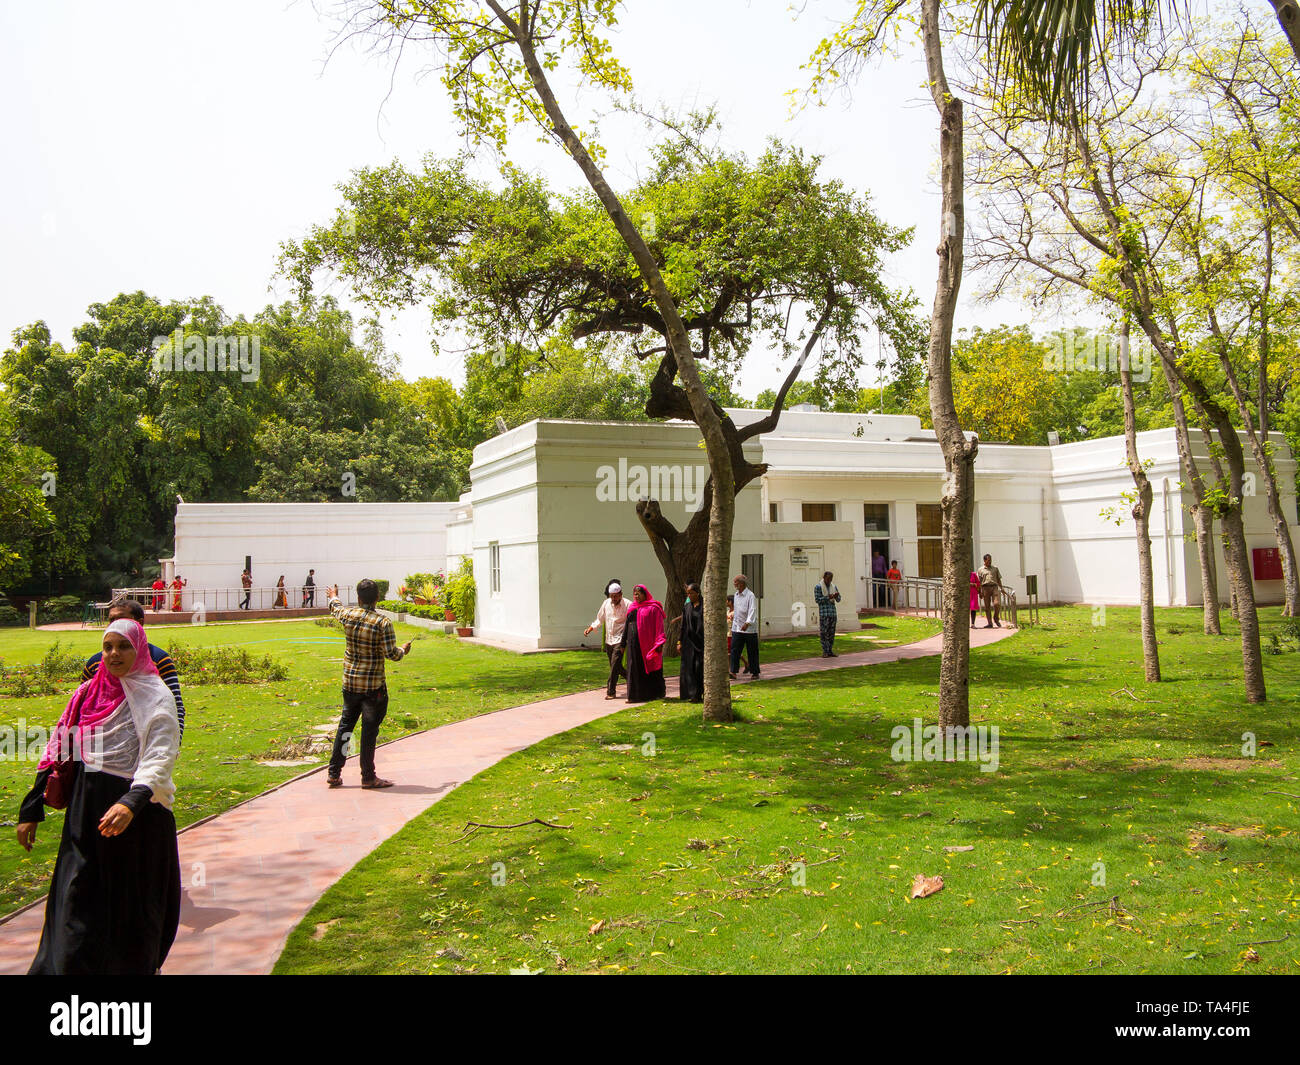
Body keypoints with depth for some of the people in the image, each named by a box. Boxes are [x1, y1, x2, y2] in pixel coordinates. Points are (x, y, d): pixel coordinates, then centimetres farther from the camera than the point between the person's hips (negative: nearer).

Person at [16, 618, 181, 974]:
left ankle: (139, 966, 27)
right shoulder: (87, 693, 8)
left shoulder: (154, 697, -7)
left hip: (136, 812, -4)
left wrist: (131, 803, -34)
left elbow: (160, 757, -18)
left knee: (131, 904, 8)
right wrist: (31, 810, 9)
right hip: (84, 813, 4)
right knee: (77, 904, 6)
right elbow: (57, 750, 12)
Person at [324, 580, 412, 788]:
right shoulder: (382, 623, -16)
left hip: (350, 681, 5)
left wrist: (333, 596, 46)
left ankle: (334, 773, 21)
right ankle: (368, 776, 9)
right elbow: (391, 653, -16)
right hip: (373, 685, -5)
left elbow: (336, 608, 23)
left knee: (345, 725, 16)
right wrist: (403, 650, 6)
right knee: (369, 729, 3)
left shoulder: (348, 615, -2)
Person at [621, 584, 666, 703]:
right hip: (634, 643, 6)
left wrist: (659, 643, -16)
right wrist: (623, 643, 14)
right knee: (635, 668, 5)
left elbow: (659, 626, -8)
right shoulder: (632, 608, 14)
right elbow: (627, 625, 17)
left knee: (649, 667, 2)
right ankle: (635, 694, 10)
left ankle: (654, 693, 14)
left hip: (647, 643, -6)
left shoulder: (653, 608, -4)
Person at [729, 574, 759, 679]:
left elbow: (752, 611, -21)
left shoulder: (750, 595, -12)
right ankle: (733, 672, -4)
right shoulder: (736, 595, 12)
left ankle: (754, 672, 17)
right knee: (735, 650, -3)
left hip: (749, 628, -6)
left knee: (752, 652, 4)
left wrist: (747, 623, -32)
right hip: (737, 628, 6)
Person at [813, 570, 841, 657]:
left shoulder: (834, 587, 13)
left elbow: (838, 600, 10)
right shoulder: (818, 587, -2)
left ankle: (830, 651, 9)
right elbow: (817, 600, -9)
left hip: (833, 612, 5)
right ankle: (825, 652, -4)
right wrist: (828, 597, -20)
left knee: (831, 633, 5)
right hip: (823, 612, -5)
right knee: (824, 632, -6)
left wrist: (836, 596, -13)